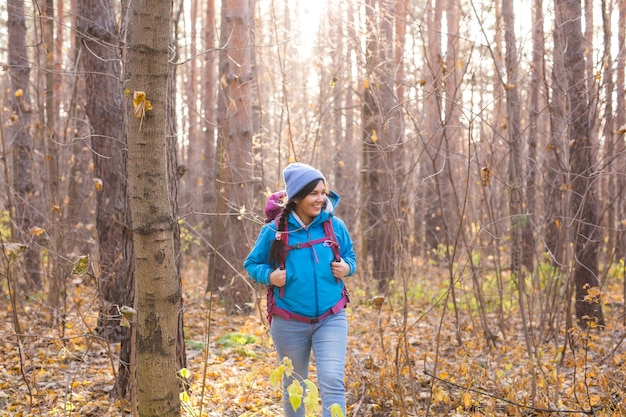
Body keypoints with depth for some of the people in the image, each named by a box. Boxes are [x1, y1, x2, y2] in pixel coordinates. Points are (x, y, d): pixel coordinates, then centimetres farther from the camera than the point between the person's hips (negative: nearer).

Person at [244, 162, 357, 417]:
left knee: (333, 382, -13)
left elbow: (349, 256, 15)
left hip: (331, 319, 0)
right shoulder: (274, 231, -7)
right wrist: (269, 276, -15)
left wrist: (347, 267, -8)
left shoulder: (335, 226, -1)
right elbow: (252, 263, 5)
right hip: (289, 323, 0)